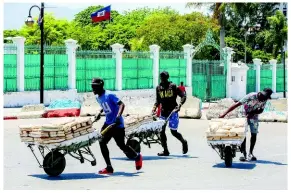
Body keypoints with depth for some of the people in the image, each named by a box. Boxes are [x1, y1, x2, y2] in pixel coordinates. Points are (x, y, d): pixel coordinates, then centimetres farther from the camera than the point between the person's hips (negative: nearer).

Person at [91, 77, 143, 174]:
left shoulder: (109, 95, -18)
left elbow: (122, 104, -26)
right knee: (102, 142, -6)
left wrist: (118, 116, -38)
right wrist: (100, 112, 13)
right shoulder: (98, 98, 7)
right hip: (108, 123, 8)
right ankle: (109, 167, -1)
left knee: (121, 145, 1)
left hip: (117, 124, -8)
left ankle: (137, 157, 30)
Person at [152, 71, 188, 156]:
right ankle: (165, 151, 10)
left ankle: (184, 142, 25)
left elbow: (183, 96, -6)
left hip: (173, 111, -5)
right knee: (161, 131, 1)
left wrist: (179, 105, -20)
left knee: (173, 131, -4)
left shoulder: (173, 86, -7)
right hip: (163, 112, 5)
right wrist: (154, 107, -2)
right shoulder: (158, 88, 7)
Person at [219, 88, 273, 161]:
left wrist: (252, 113, -28)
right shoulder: (251, 96, -33)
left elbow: (261, 110, -5)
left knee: (254, 134, 0)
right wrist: (224, 114, -40)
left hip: (254, 116, 4)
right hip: (244, 115, -4)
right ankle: (244, 154, -7)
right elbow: (236, 105, -35)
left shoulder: (264, 100, -17)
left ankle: (250, 153, 13)